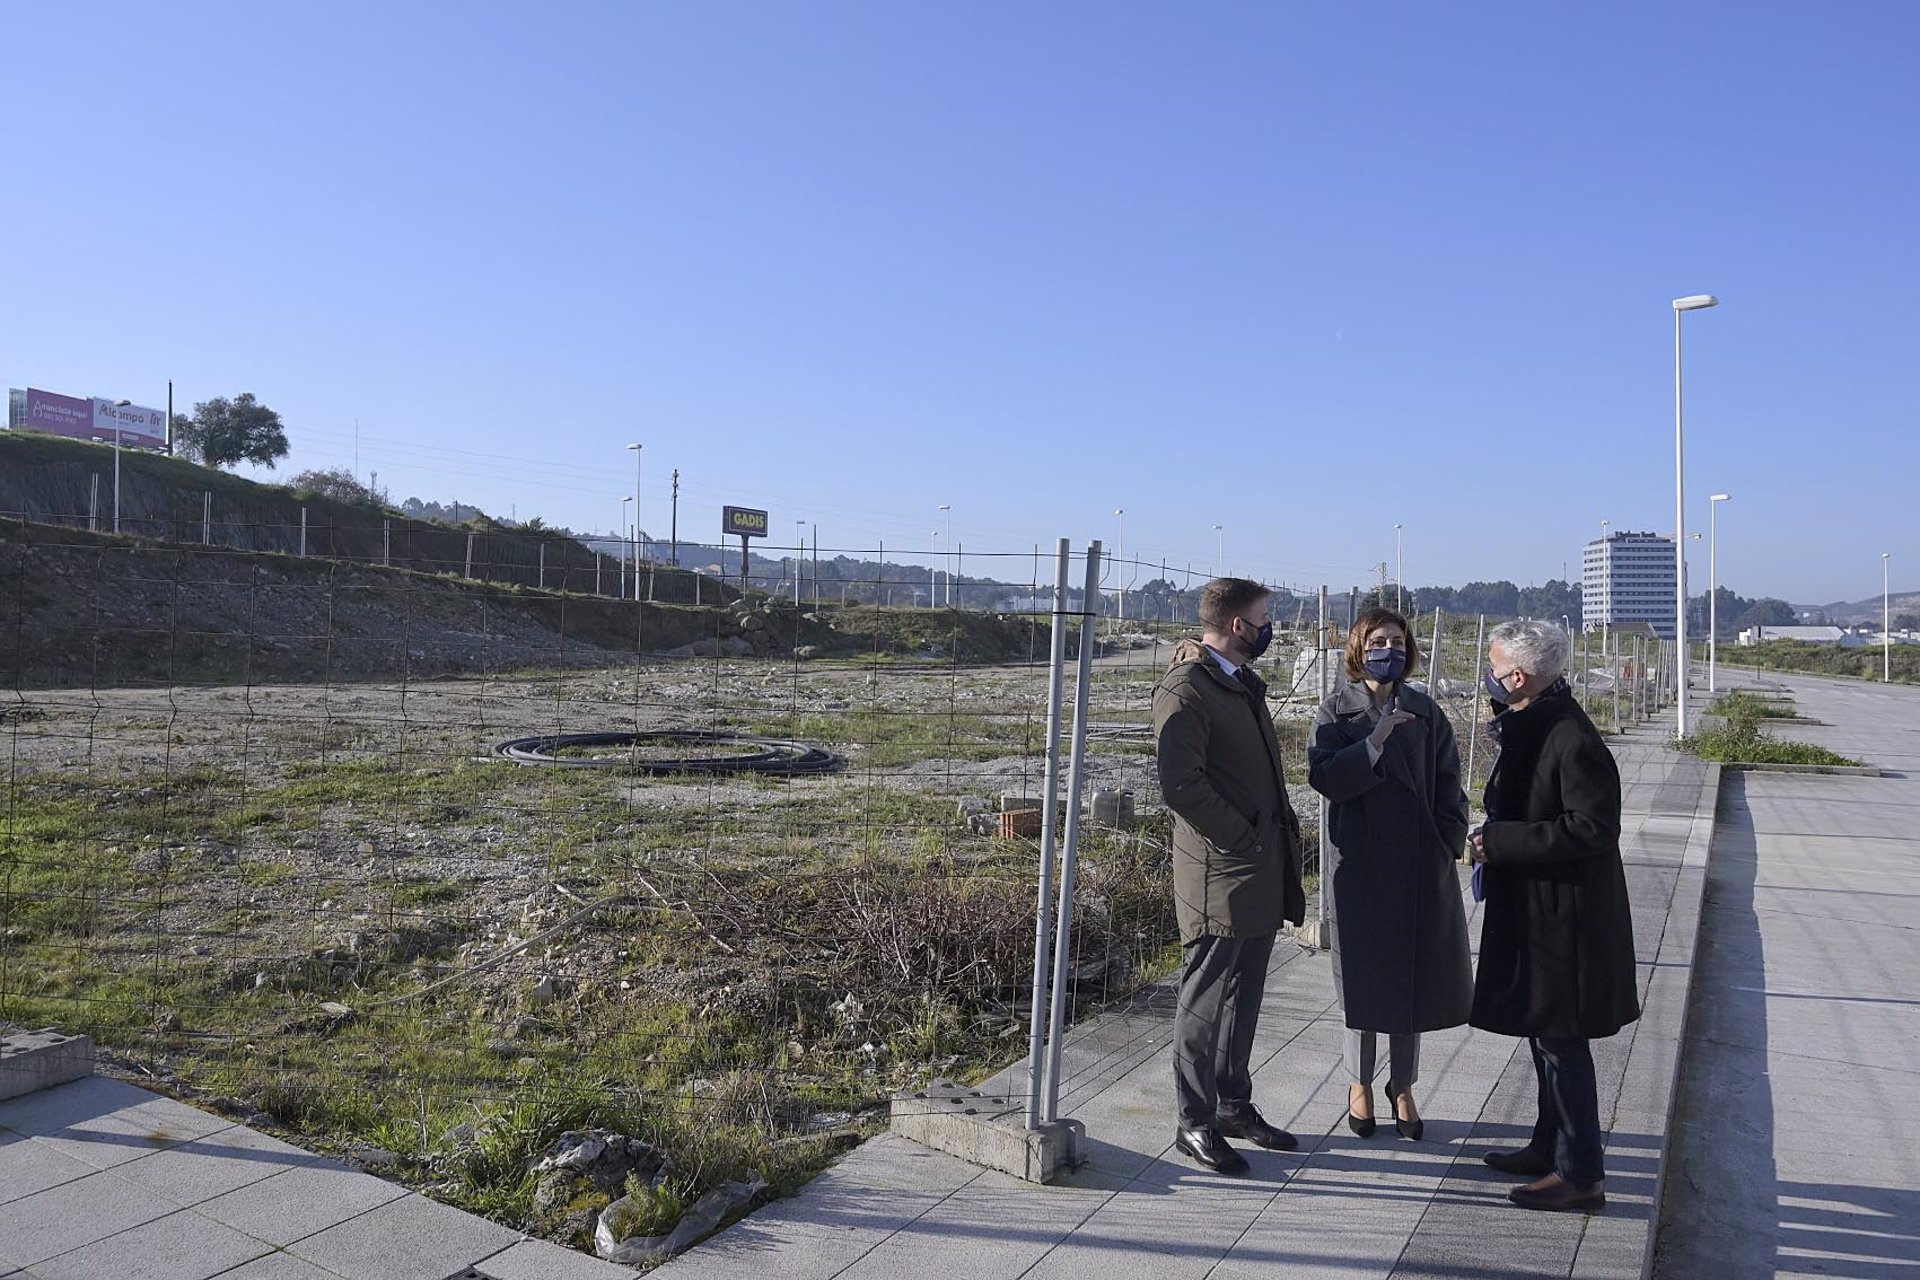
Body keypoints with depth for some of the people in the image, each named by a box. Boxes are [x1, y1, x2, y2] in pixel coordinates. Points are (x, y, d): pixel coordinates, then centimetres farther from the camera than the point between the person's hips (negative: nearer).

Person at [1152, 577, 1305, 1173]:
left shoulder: (1245, 683, 17)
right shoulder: (1186, 689, -14)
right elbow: (1180, 784, -23)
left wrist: (1283, 833, 12)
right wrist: (1244, 838, -18)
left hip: (1261, 875, 9)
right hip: (1220, 875, -9)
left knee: (1243, 995, 18)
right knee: (1206, 1000, 1)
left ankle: (1234, 1104, 31)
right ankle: (1194, 1121, 14)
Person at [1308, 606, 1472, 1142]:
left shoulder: (1425, 713, 7)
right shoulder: (1335, 711, 0)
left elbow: (1448, 787, 6)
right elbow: (1323, 777, -13)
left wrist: (1450, 847, -3)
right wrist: (1374, 742, -22)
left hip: (1420, 864, 2)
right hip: (1359, 862, -2)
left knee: (1412, 974, 9)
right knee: (1363, 975, 6)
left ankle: (1402, 1087, 26)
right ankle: (1359, 1084, 25)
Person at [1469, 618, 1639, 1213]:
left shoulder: (1572, 740, -22)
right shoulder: (1529, 726, 8)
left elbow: (1594, 828, -24)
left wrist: (1501, 843, -22)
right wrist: (1495, 841, 6)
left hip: (1564, 914, -10)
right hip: (1532, 909, 10)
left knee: (1560, 1040, 1)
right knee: (1544, 1033, 20)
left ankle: (1580, 1174, 14)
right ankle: (1550, 1147, 34)